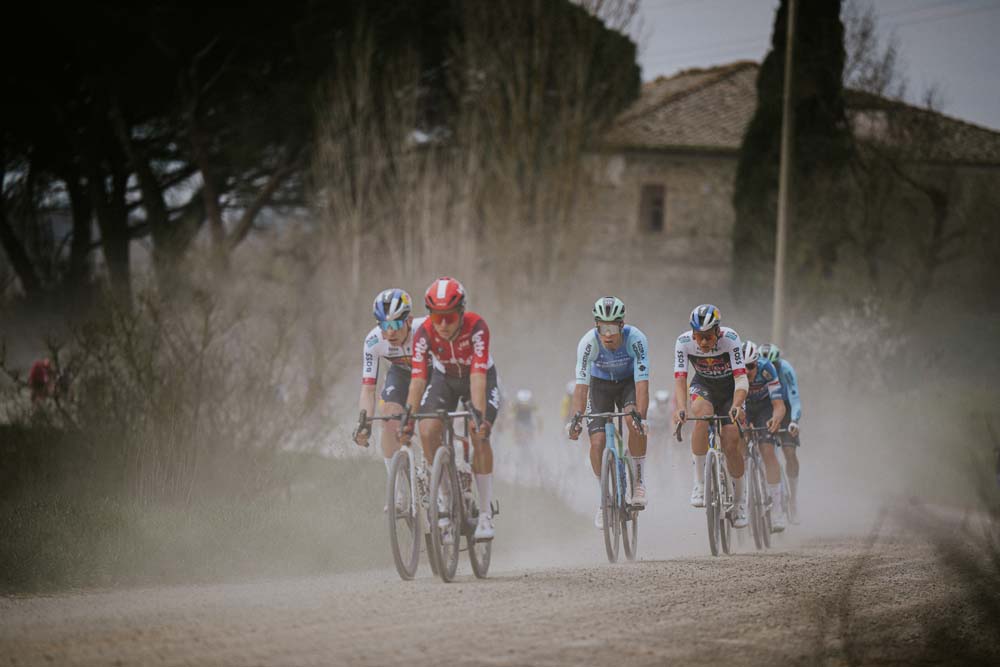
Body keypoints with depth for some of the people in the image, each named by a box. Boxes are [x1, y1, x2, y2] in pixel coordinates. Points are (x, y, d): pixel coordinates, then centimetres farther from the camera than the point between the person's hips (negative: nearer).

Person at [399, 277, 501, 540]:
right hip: (444, 378, 2)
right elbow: (418, 379, -31)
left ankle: (486, 512, -13)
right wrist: (408, 421, -38)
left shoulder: (476, 328, -35)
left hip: (478, 378, -2)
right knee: (428, 432, -20)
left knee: (479, 435, -22)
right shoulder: (424, 333, -28)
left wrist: (479, 416, -50)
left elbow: (478, 376, -41)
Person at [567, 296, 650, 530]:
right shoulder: (588, 342, -31)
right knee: (597, 442, -13)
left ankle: (638, 481, -14)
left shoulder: (635, 339, -33)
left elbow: (642, 382, -38)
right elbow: (581, 384, -34)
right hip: (601, 384, 1)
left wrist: (641, 416, -51)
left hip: (628, 382, -1)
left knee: (635, 421, -31)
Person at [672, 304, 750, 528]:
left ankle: (740, 497, 10)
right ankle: (699, 482, -25)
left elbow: (741, 378, -35)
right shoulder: (684, 342, -25)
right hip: (703, 386, 1)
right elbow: (680, 379, -28)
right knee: (703, 416, -33)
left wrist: (736, 406, -52)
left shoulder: (730, 339, -30)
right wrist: (681, 408, -46)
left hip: (729, 388, -1)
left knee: (731, 442, -14)